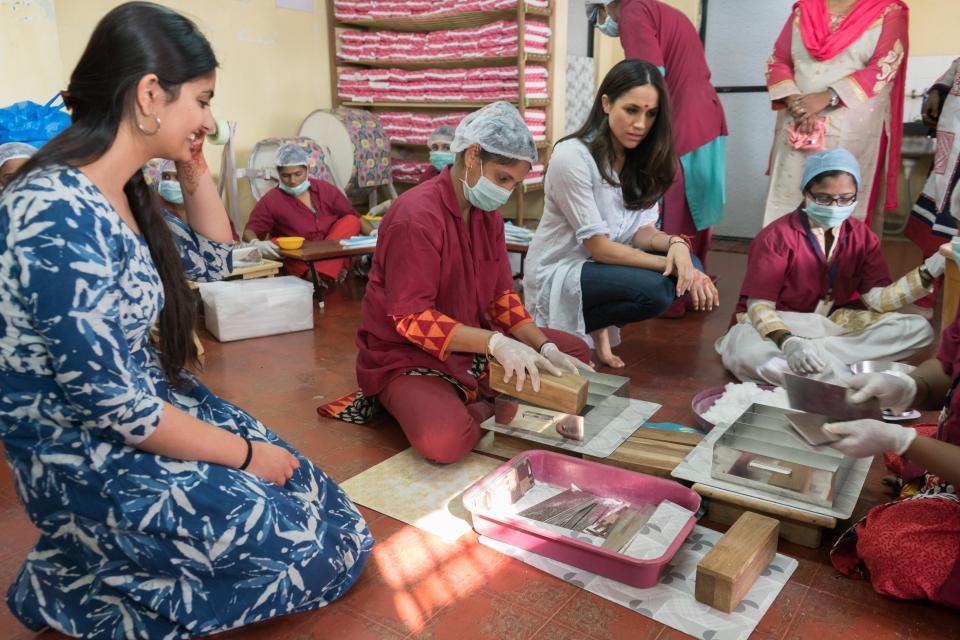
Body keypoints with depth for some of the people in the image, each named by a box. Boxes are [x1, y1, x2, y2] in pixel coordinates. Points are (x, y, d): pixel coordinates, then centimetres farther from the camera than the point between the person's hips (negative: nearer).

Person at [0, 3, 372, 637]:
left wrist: (195, 165, 3)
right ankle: (68, 588, 5)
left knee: (312, 497, 6)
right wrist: (245, 454, -15)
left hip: (146, 406, 9)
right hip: (86, 457, -9)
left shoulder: (123, 192, 2)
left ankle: (104, 562, 15)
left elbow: (216, 259, 17)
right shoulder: (59, 213, -27)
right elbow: (109, 402, -26)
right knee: (311, 549, -7)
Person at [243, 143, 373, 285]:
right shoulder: (271, 201, 0)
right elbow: (249, 231, -6)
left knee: (351, 221, -18)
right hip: (299, 262, -2)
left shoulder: (326, 190, 9)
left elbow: (355, 217, 10)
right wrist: (256, 243, -31)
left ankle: (320, 274, -32)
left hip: (332, 254, 3)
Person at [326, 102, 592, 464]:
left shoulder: (488, 213, 4)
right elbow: (411, 319, -25)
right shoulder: (416, 217, -22)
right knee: (445, 441, -36)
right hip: (407, 357, -9)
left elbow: (501, 295, 5)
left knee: (575, 351, 5)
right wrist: (495, 342, -34)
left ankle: (465, 407, -5)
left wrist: (545, 348, -11)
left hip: (473, 345, 9)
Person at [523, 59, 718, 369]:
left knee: (690, 267, -14)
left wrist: (675, 243, -25)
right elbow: (599, 247, -21)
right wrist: (670, 264, -25)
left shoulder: (642, 159, 2)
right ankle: (569, 330, -4)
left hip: (604, 264, 8)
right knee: (654, 290, -29)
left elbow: (643, 232, -3)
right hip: (557, 274, -7)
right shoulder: (572, 156, -21)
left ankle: (599, 326, 2)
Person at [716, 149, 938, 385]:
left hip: (836, 326, 6)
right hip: (778, 326, -5)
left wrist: (929, 270, -20)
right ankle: (844, 380, -29)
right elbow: (759, 306, -20)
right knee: (744, 353, -39)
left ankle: (814, 354, -23)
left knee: (919, 329, -13)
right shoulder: (777, 237, -14)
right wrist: (787, 342, -38)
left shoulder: (861, 236, 1)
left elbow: (878, 299, -7)